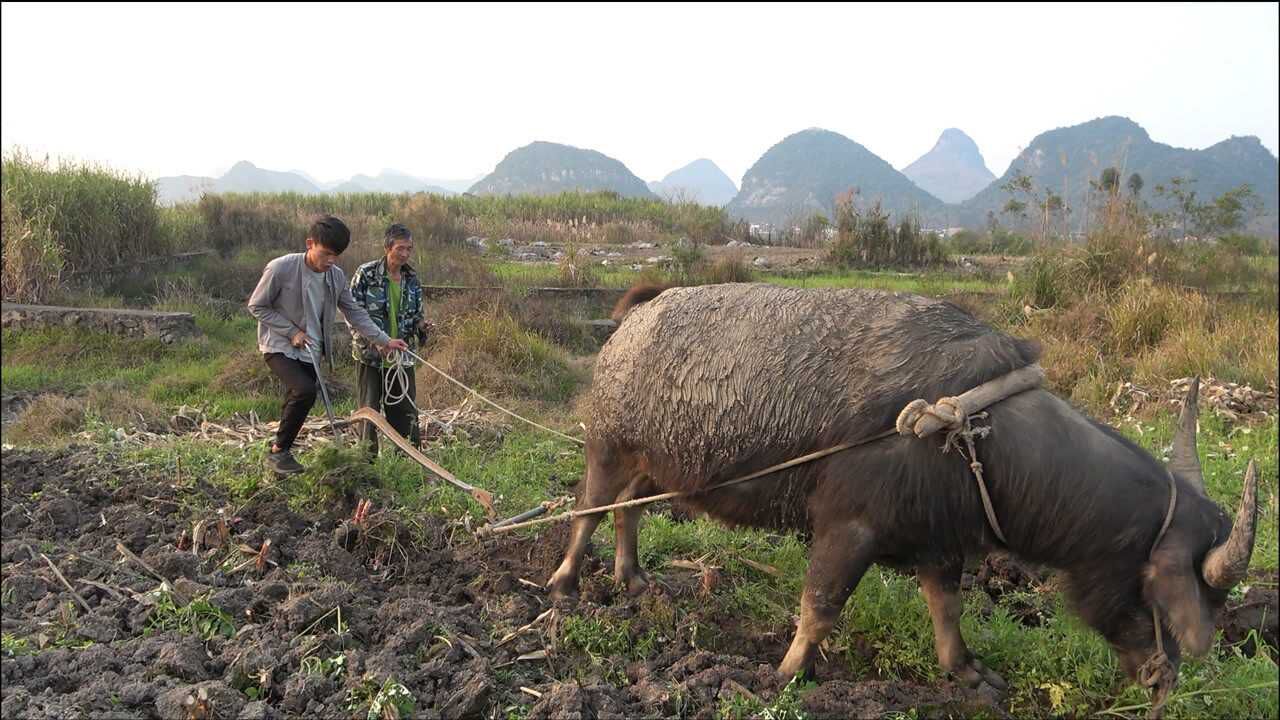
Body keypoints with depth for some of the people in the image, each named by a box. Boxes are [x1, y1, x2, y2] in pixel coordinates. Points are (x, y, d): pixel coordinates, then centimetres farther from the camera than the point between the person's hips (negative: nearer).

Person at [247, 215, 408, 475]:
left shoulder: (337, 277, -3)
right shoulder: (280, 269, -19)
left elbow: (354, 313, 6)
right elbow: (257, 306, -9)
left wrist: (384, 340, 0)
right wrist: (291, 331, -15)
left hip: (310, 353, 6)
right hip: (279, 347, -6)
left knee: (296, 402, 6)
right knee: (305, 391, -26)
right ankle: (278, 451, -9)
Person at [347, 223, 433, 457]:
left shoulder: (411, 279, 6)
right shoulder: (365, 274, -8)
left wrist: (421, 326, -7)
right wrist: (371, 344, -17)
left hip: (402, 358, 4)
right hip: (370, 356, -4)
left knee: (406, 412, 8)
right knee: (369, 411, 4)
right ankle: (367, 459, 16)